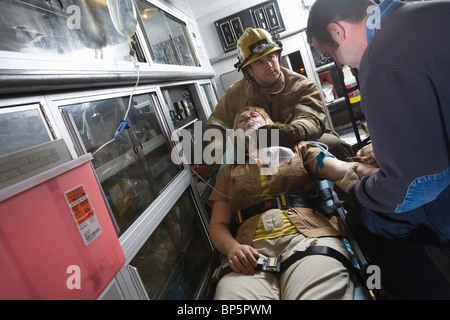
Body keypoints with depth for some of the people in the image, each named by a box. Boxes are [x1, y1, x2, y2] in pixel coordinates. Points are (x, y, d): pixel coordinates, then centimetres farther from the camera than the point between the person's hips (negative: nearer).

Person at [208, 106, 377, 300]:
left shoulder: (297, 148, 24)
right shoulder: (229, 172, 27)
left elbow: (340, 168, 6)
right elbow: (218, 223, 18)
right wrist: (232, 248, -6)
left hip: (307, 233, 0)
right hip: (251, 249, 1)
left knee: (320, 293, -31)